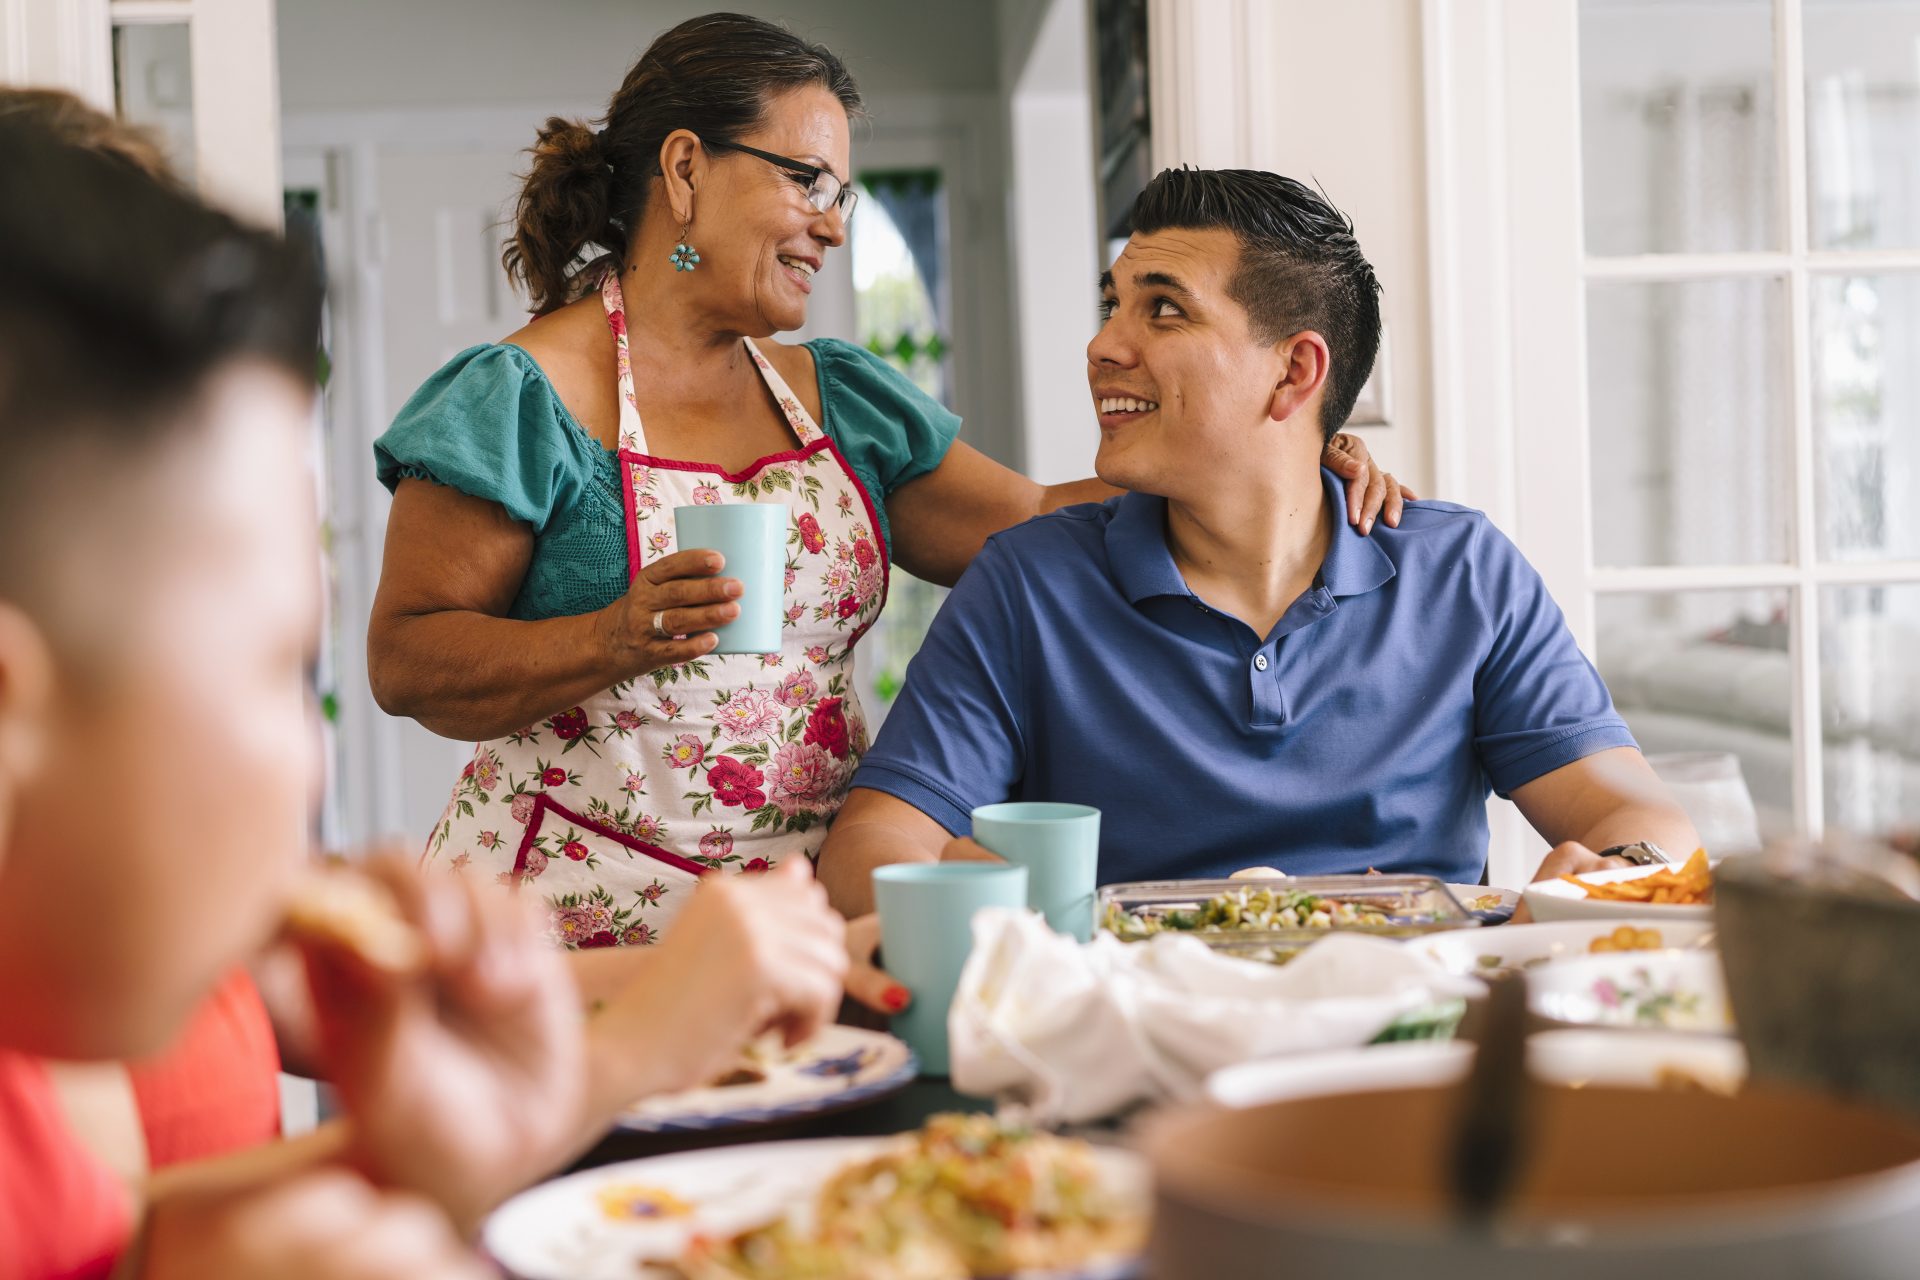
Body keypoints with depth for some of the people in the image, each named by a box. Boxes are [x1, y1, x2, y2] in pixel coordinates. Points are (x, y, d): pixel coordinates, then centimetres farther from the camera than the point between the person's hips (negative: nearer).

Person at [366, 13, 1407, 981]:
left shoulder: (842, 400, 17)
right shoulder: (519, 398, -3)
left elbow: (1030, 525, 16)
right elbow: (404, 662, -6)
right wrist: (619, 639, -22)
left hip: (811, 911, 5)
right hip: (587, 917, -5)